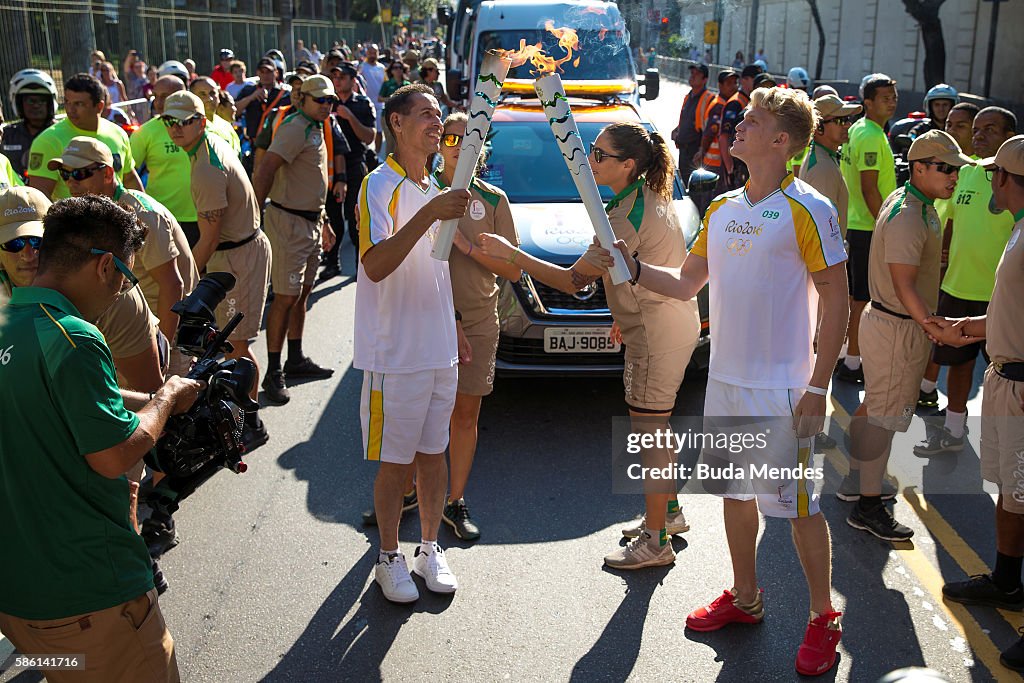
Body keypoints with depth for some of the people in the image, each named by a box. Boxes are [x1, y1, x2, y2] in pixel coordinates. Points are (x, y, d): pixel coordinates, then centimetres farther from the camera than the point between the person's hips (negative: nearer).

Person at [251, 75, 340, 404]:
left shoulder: (316, 129, 17)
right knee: (287, 296, -7)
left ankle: (296, 360, 28)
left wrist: (322, 222, 24)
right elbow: (265, 169, -26)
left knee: (302, 292, 16)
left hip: (311, 220, 10)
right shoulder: (296, 127, -15)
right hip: (289, 221, -10)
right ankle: (273, 373, 0)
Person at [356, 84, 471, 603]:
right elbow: (376, 265, -28)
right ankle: (389, 557, 21)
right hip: (395, 352, -7)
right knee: (395, 460, 5)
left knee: (433, 453, 15)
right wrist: (429, 214, -34)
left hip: (439, 349, 7)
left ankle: (430, 549, 29)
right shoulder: (381, 185, -13)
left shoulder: (434, 189, 13)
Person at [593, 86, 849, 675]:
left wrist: (818, 387, -16)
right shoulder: (721, 209, 10)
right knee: (737, 493, 17)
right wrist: (632, 267, -1)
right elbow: (687, 283, 16)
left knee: (796, 501, 1)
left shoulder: (807, 209, -11)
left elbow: (836, 300, -12)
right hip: (724, 379, 7)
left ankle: (824, 619, 19)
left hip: (781, 387, -7)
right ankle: (745, 598, 35)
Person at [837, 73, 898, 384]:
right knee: (863, 299, -2)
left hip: (853, 224, 10)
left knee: (851, 294, 17)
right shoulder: (872, 137, -18)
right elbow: (869, 188, -23)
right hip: (869, 229, -10)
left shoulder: (857, 130, 12)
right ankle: (852, 364, 6)